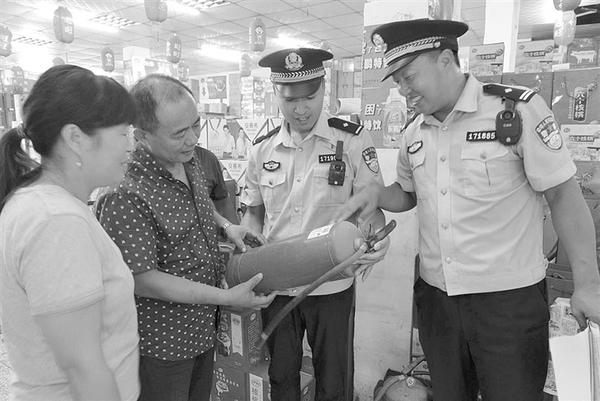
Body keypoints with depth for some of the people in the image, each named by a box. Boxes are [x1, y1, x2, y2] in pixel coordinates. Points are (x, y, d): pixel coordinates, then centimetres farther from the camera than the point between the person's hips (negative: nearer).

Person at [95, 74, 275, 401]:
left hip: (203, 325, 8)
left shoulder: (189, 160, -3)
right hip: (162, 340, -7)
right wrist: (227, 297, -24)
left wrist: (226, 225, -3)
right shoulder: (124, 194, -30)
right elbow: (140, 279, -25)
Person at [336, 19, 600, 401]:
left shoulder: (519, 109, -11)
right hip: (436, 295, 5)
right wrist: (376, 195, -3)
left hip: (509, 298, -4)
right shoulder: (414, 133, 4)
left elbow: (564, 195, -9)